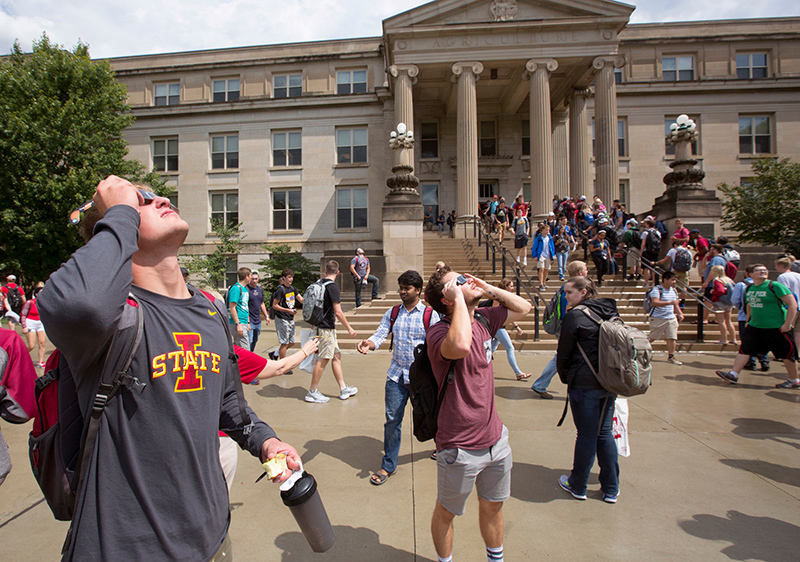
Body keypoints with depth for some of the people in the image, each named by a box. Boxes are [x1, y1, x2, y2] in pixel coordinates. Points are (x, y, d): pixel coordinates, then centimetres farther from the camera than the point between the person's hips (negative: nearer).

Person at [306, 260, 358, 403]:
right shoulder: (333, 287, -17)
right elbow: (338, 312, -19)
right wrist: (349, 328, -11)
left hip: (320, 325, 9)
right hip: (326, 328, -9)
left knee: (336, 356, 13)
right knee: (323, 359, -2)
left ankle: (343, 389, 19)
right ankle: (312, 392, 7)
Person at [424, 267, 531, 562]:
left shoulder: (483, 320, 0)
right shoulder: (439, 332, -22)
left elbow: (523, 307, 15)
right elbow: (460, 346, -46)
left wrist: (489, 289, -1)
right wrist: (459, 297, -32)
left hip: (496, 439, 7)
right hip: (460, 449, -6)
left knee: (492, 507, 26)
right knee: (446, 513, 18)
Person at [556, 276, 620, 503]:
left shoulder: (574, 316, -12)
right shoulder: (612, 314, 9)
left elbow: (564, 352, -7)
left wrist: (565, 378, 9)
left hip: (585, 384, -6)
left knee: (587, 435, 4)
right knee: (604, 432, 16)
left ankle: (578, 486, 21)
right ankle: (611, 489, 23)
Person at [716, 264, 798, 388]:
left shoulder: (775, 286, -12)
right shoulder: (749, 288, 8)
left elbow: (793, 304, -13)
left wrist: (787, 324, -17)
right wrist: (748, 320, 21)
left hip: (777, 328, -6)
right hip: (755, 327, 6)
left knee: (786, 354, 6)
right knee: (745, 348, 0)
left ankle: (794, 381, 22)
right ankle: (734, 374, 2)